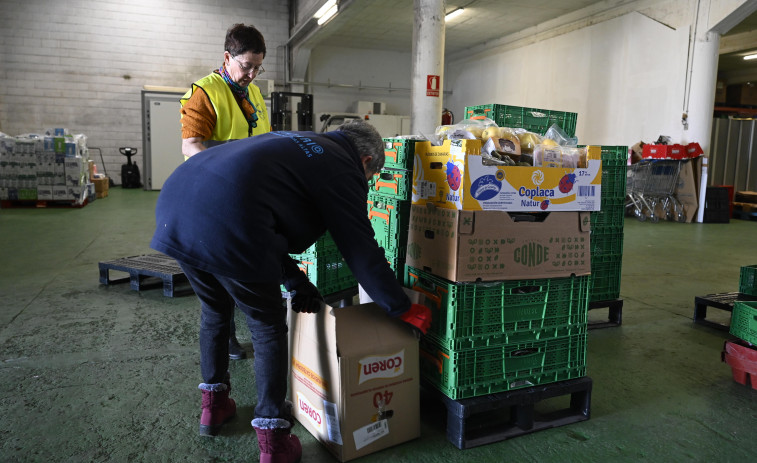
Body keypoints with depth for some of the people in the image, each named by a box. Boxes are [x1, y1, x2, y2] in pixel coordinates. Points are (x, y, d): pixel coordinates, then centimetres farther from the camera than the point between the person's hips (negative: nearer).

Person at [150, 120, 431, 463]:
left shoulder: (297, 143, 30)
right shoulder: (343, 169, 6)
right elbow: (362, 252, 4)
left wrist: (295, 281, 33)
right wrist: (404, 310, 15)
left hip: (175, 203, 9)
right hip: (224, 225, -9)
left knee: (215, 310, 28)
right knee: (268, 327, 10)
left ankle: (213, 406, 45)